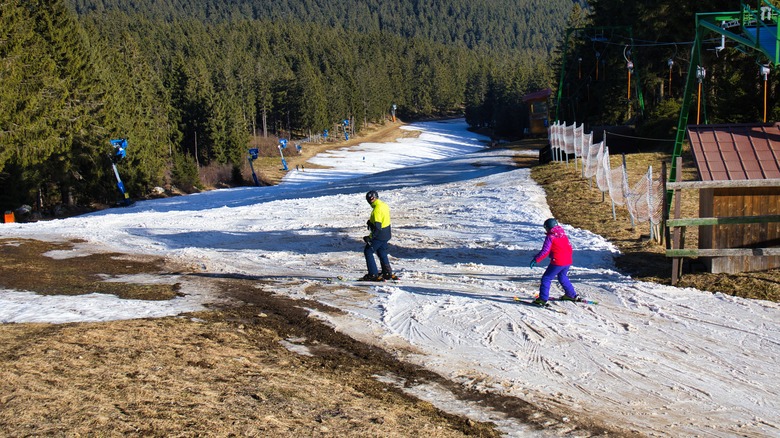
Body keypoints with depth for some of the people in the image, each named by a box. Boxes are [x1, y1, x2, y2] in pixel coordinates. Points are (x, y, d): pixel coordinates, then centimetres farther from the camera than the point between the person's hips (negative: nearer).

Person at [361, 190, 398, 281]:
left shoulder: (377, 209, -25)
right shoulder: (384, 205, 4)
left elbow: (377, 227, -27)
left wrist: (370, 237, -22)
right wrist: (371, 222, 10)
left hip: (379, 236, -9)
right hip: (386, 235, 9)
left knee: (368, 252, 3)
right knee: (382, 253, 23)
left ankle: (373, 274, 1)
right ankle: (388, 273, 27)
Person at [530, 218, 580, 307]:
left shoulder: (550, 237, -9)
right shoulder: (563, 235, 12)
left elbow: (545, 251, -14)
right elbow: (569, 247, 20)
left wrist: (536, 259, -9)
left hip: (557, 262, -8)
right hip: (568, 261, 8)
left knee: (546, 279, 0)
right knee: (563, 277, 30)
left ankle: (543, 299, -7)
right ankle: (572, 295, 36)